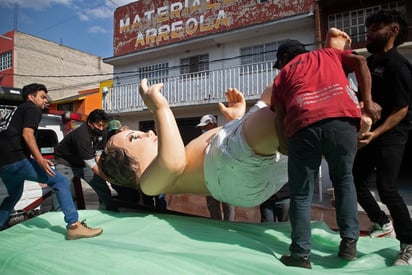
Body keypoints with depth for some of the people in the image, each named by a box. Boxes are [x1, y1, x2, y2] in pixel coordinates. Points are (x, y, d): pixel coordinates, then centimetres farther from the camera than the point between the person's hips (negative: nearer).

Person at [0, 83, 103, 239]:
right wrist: (40, 159, -23)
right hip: (17, 159, -10)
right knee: (61, 182, -11)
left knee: (14, 196, 30)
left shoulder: (17, 111, 28)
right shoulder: (32, 109, 1)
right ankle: (74, 226, -20)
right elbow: (27, 134, -15)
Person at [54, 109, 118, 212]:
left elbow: (98, 153, -4)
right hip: (65, 163, -6)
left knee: (102, 187, 2)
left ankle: (114, 212, 14)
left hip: (84, 163, 6)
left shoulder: (103, 133, -12)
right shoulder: (81, 134, -34)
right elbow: (91, 164, -33)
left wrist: (102, 170, -18)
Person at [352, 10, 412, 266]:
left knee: (387, 188, -13)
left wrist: (376, 133, -30)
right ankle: (382, 223, 30)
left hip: (391, 135, -8)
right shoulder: (370, 62, 11)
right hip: (370, 132, 8)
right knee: (356, 179, 9)